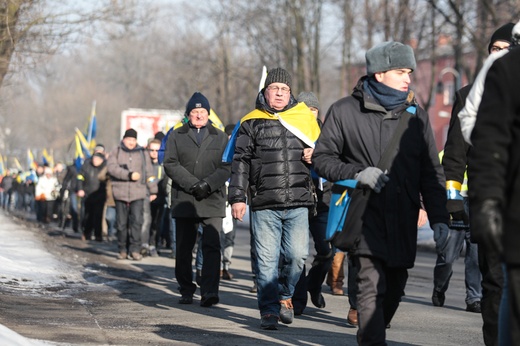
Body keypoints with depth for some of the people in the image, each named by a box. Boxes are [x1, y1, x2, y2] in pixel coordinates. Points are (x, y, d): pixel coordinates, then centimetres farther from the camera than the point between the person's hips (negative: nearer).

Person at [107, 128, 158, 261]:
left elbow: (149, 173, 14)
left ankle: (135, 249, -10)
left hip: (138, 194, 0)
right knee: (122, 223, 4)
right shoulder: (116, 153, 8)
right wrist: (129, 175, -16)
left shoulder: (142, 154, 13)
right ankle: (123, 250, 12)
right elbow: (112, 167, -9)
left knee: (137, 221, -11)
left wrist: (153, 190, 11)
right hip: (120, 193, 0)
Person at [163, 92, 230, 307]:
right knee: (184, 248, 6)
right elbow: (170, 164, 0)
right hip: (184, 201, 1)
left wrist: (208, 184, -14)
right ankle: (186, 291, 18)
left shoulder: (220, 137, 13)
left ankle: (209, 291, -18)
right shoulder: (176, 136, 11)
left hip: (213, 201, -1)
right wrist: (192, 184, -13)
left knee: (212, 246, -13)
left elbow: (226, 167, 3)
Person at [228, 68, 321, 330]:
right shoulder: (251, 123, 8)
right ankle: (269, 310, 7)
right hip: (264, 205, -1)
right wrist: (237, 197, -3)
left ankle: (285, 296, 20)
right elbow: (240, 162, 5)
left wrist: (315, 155, 1)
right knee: (266, 260, -2)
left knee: (297, 255, -5)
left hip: (298, 203, 1)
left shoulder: (305, 118, 12)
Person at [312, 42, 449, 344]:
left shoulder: (416, 115, 11)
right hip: (365, 214, -4)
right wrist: (356, 173, -13)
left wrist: (439, 217, 3)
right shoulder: (344, 111, 1)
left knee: (395, 288, 10)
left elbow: (431, 172, 12)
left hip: (404, 219, 4)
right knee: (372, 283, -18)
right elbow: (322, 157, 5)